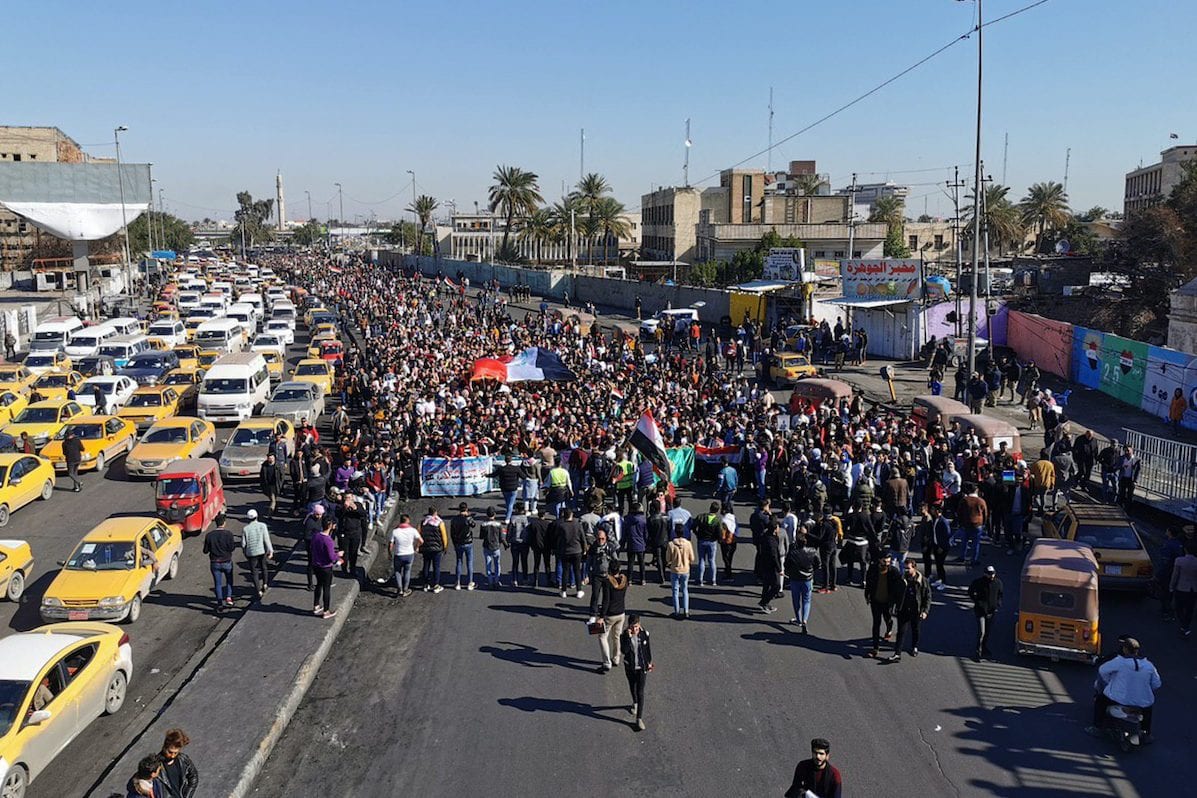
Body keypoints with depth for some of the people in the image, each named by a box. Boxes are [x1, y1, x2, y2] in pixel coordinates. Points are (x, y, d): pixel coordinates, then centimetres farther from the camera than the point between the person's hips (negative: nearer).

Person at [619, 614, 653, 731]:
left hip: (642, 667, -1)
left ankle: (639, 719, 0)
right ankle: (635, 703, 56)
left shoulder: (644, 633, -14)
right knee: (632, 687, 25)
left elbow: (648, 648, 1)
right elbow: (624, 651, -30)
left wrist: (649, 662, 9)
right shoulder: (624, 636, -17)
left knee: (640, 693, -5)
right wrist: (628, 637, -36)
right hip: (630, 667, 1)